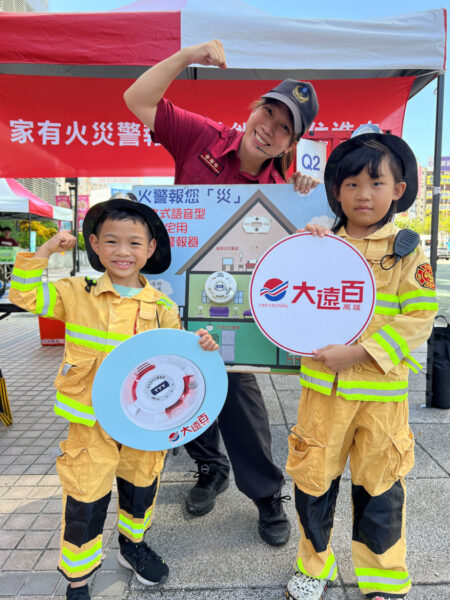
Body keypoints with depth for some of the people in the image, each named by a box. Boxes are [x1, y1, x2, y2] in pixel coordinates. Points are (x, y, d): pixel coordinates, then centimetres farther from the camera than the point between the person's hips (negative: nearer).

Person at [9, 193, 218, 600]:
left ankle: (133, 545, 52)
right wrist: (44, 252, -14)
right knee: (84, 504, 9)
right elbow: (25, 295, -6)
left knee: (141, 488, 23)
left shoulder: (161, 306, -3)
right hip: (90, 423, -2)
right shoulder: (76, 294, -5)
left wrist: (197, 348, -18)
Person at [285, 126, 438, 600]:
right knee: (312, 480, 12)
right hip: (322, 387, 2)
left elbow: (419, 319, -9)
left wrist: (358, 352, -19)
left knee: (379, 487, 13)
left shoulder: (407, 252, -2)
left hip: (382, 391, -1)